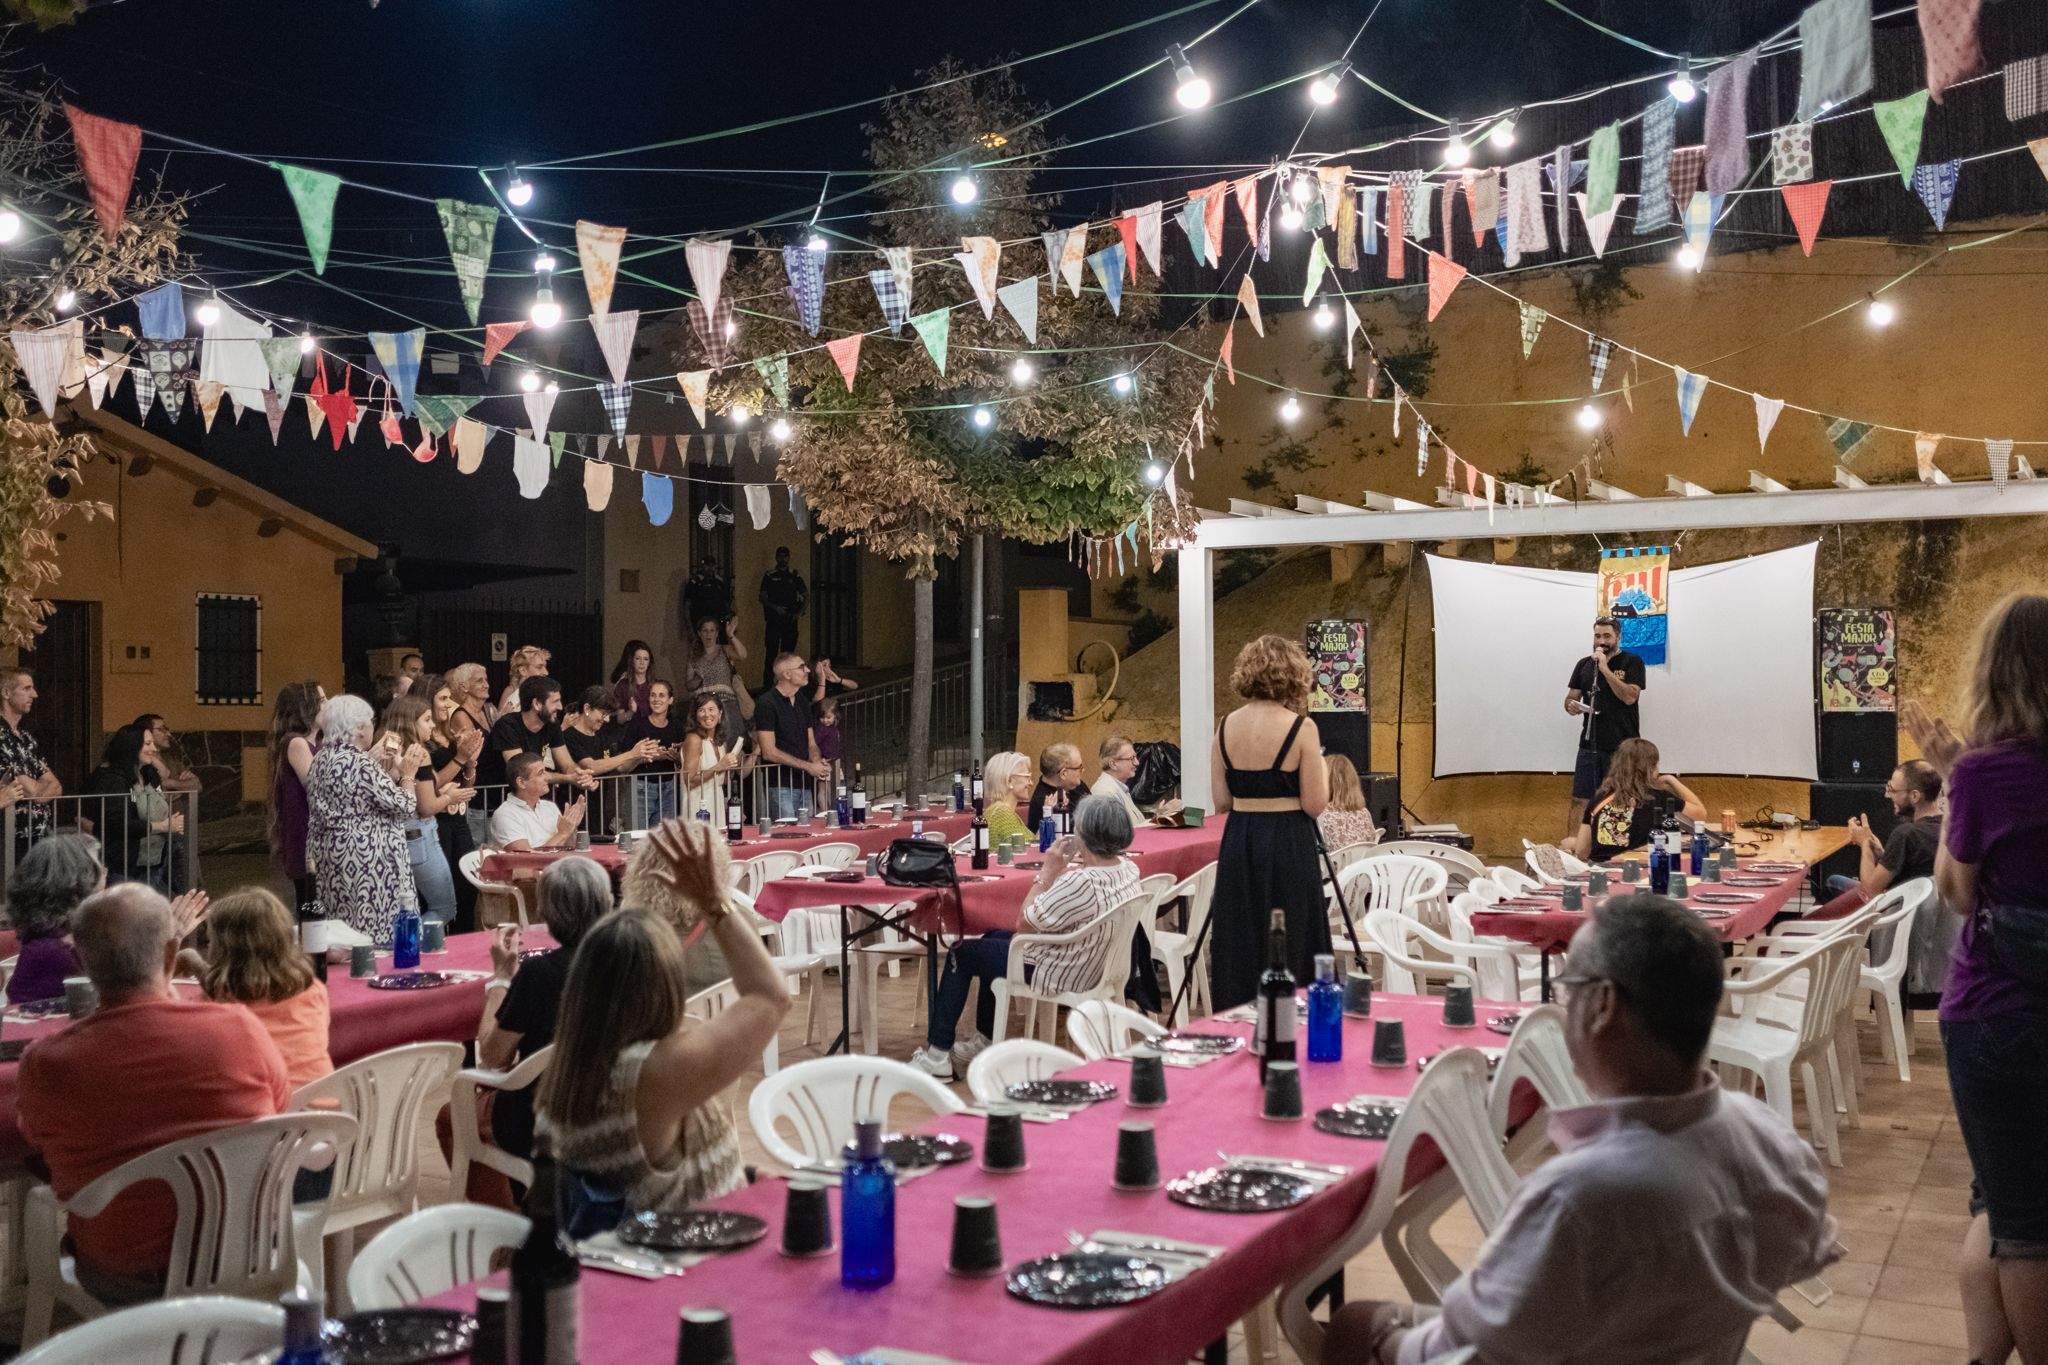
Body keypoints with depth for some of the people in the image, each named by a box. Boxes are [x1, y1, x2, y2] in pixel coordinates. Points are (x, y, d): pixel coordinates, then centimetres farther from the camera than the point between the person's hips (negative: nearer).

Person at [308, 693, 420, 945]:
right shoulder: (362, 764, -18)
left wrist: (378, 763, 15)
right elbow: (404, 806, -15)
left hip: (327, 855, 9)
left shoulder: (321, 758, 8)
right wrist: (407, 772, -1)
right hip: (366, 857, -9)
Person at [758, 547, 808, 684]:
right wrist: (775, 607, -11)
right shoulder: (769, 576, 7)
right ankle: (768, 684, -5)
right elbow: (762, 597, 4)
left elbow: (807, 596, 13)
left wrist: (800, 612, -1)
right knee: (771, 651, -6)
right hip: (773, 620, -2)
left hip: (790, 620, 2)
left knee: (789, 652, 2)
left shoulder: (795, 576, 10)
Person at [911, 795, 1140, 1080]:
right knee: (993, 937, 30)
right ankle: (985, 1040, 40)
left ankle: (936, 1055, 20)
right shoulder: (1129, 868, -7)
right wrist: (1065, 870, -3)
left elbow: (1025, 922, -24)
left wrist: (1048, 871, -19)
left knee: (962, 952, 12)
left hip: (1058, 975, -9)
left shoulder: (1083, 883, -35)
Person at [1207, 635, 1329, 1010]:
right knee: (1291, 948, 4)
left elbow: (1220, 800, 5)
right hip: (1288, 845, -5)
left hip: (1238, 842, 5)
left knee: (1238, 948, 11)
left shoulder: (1227, 726, 3)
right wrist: (1322, 768, 8)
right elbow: (1314, 805, -9)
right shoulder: (1301, 727, -11)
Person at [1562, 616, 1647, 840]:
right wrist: (1571, 706, -9)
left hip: (1622, 746, -3)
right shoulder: (1584, 664, 13)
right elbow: (1570, 699, 15)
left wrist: (1605, 668, -15)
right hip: (1590, 744, 3)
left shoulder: (1632, 662, 0)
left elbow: (1629, 697, -13)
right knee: (1580, 801, -1)